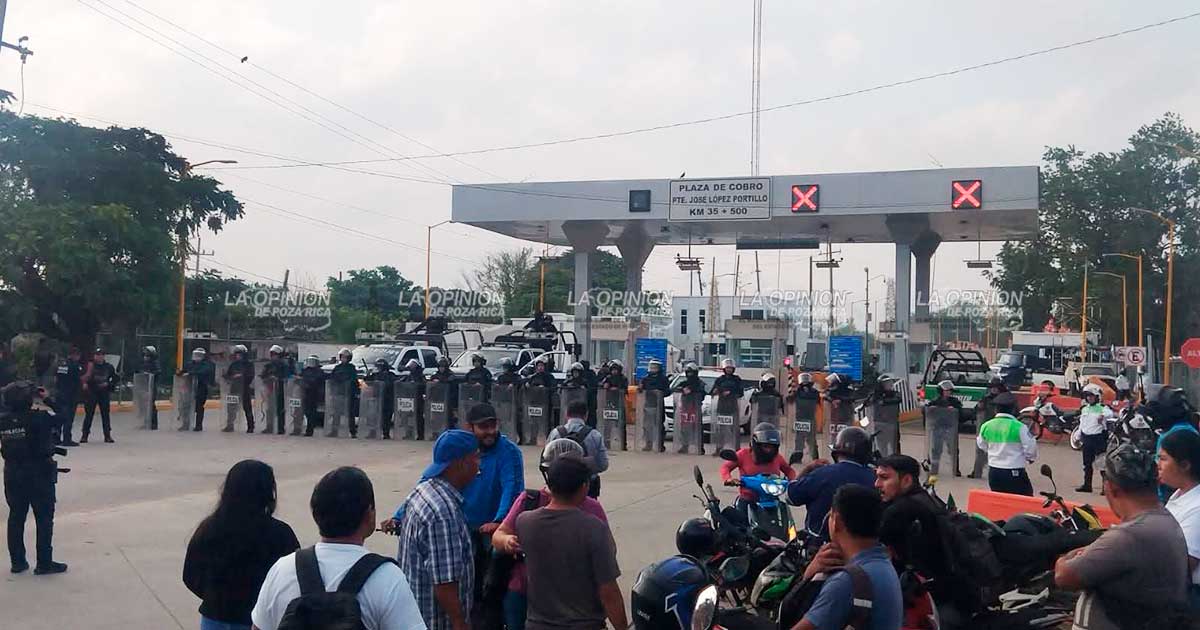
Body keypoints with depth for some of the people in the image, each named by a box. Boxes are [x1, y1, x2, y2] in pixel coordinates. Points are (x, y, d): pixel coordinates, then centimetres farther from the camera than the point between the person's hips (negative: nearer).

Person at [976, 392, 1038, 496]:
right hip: (1015, 473, -5)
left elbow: (982, 445, 14)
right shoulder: (1019, 427, -16)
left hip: (994, 472, 5)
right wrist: (1031, 458, 12)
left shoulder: (986, 426, -2)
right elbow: (1030, 447, -9)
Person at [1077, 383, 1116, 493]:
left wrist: (1103, 415, -51)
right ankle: (1087, 485, 20)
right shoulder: (1084, 409, 13)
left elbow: (1110, 413, -30)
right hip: (1087, 438, 7)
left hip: (1099, 438, -7)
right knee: (1087, 463, 12)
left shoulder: (1102, 408, -8)